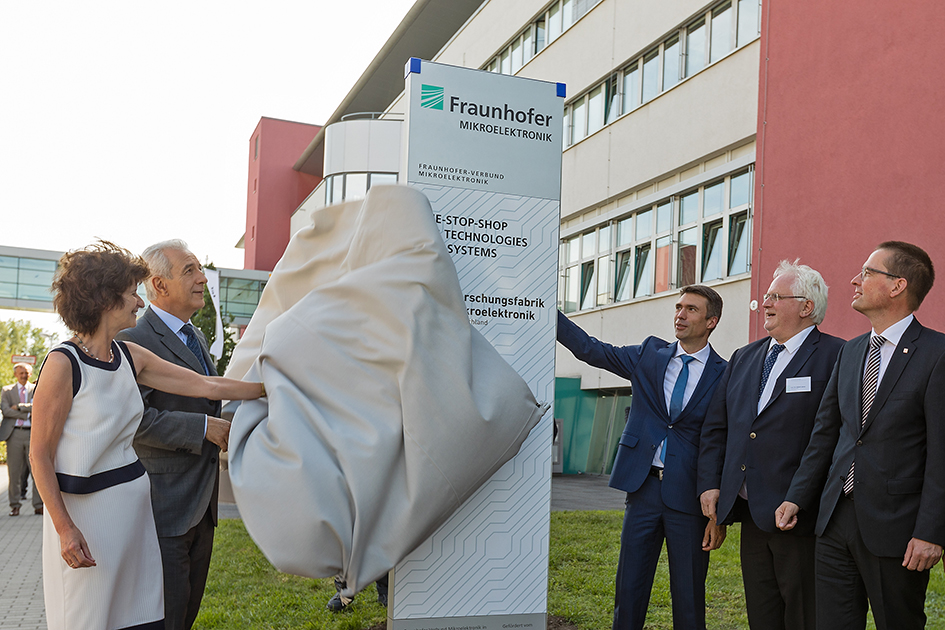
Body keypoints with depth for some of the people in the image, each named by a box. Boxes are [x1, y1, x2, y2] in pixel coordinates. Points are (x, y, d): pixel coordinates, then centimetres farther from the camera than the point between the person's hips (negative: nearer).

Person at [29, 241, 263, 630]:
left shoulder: (130, 357, 4)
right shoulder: (64, 364, -15)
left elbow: (205, 386, 7)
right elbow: (40, 455, -12)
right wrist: (65, 528, -16)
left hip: (133, 501, 6)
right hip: (83, 508, -6)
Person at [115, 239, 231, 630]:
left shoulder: (196, 337, 15)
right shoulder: (134, 341, -15)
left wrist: (228, 423, 7)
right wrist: (203, 428, -23)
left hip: (202, 505, 9)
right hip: (165, 505, -9)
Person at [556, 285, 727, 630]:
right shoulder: (649, 355, 7)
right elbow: (590, 349, 6)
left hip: (689, 496, -2)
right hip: (644, 487, 3)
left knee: (688, 596, 7)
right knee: (629, 589, 9)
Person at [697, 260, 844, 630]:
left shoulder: (835, 357, -7)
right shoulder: (743, 358, 15)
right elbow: (715, 428, 16)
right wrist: (710, 484, 6)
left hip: (800, 516, -6)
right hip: (751, 515, 7)